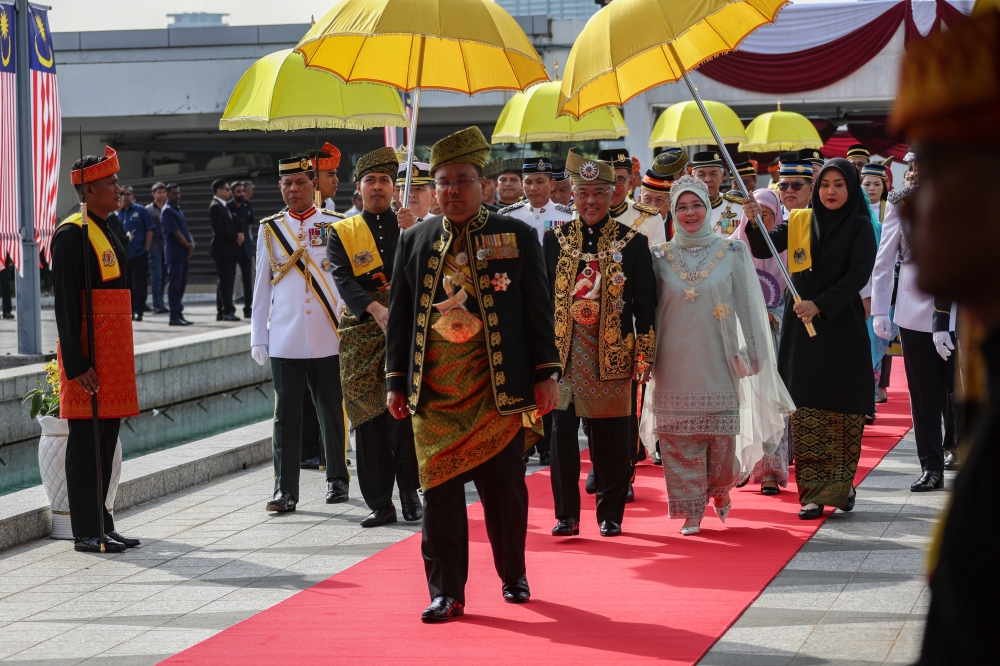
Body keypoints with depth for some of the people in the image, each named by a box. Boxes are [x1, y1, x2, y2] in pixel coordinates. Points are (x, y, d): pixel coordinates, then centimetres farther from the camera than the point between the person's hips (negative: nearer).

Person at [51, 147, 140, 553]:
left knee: (106, 438, 12)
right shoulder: (72, 235, -13)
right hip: (89, 356, -9)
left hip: (113, 353, 9)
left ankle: (101, 525, 18)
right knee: (86, 439, -4)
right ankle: (87, 533, 0)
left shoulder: (105, 232, 17)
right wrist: (76, 364, -21)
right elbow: (65, 303, -17)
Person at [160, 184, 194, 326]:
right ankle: (174, 316, -6)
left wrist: (192, 243, -3)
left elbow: (185, 230, 16)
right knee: (174, 284, -6)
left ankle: (178, 313, 14)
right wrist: (188, 246, -8)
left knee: (181, 284, 10)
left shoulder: (178, 210, 19)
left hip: (184, 253, 9)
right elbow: (176, 232, -14)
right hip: (175, 253, -9)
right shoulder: (167, 211, -9)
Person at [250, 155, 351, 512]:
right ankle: (285, 489, 0)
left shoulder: (335, 225, 4)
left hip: (328, 338, -1)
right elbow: (261, 287, 11)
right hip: (285, 341, 1)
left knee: (332, 412, 7)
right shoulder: (269, 230, 9)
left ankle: (337, 480, 20)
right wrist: (258, 338, 7)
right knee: (286, 416, -1)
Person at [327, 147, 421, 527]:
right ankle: (380, 503, 8)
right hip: (362, 335, 1)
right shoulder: (342, 233, 10)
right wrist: (376, 309, -22)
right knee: (369, 417, 1)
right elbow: (343, 281, -6)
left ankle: (409, 492, -2)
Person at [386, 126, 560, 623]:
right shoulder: (414, 242, 10)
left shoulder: (517, 237, 4)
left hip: (498, 390, -2)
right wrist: (396, 381, 8)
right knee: (439, 490, 1)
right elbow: (400, 316, 13)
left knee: (504, 488, 5)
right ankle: (446, 592, 7)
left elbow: (538, 310, 4)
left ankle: (513, 576, 24)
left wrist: (545, 374, -1)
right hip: (434, 392, 2)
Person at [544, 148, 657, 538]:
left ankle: (611, 515, 14)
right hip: (564, 352, 1)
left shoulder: (633, 242, 3)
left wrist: (643, 355, -2)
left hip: (612, 355, -1)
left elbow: (645, 305, 4)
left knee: (612, 435, 2)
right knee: (561, 429, -2)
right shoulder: (555, 240, 8)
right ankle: (566, 515, 7)